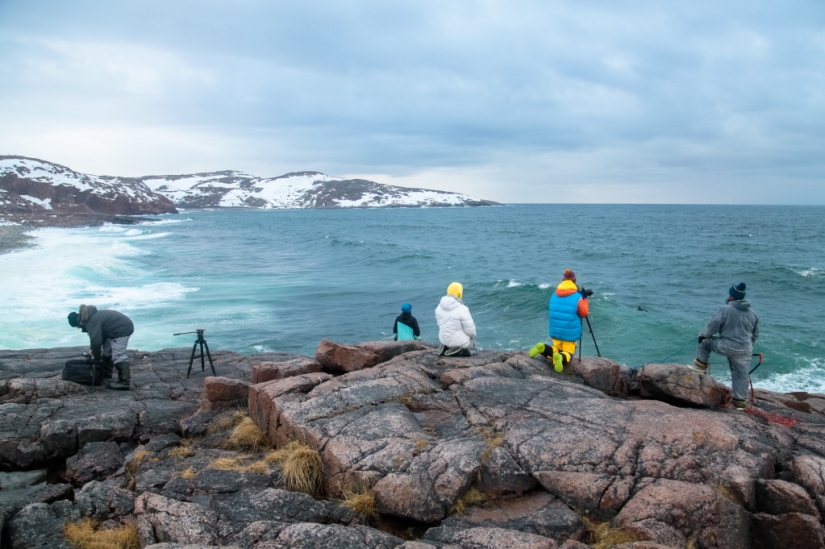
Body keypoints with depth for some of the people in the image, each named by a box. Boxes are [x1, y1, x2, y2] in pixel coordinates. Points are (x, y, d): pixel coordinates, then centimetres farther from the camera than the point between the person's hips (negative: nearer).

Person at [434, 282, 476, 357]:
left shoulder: (440, 307, -7)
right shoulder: (462, 309, -26)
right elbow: (470, 330, -19)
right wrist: (472, 334, 4)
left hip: (444, 339, 6)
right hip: (459, 341, -6)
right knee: (473, 343, 28)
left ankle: (447, 347, 11)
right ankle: (460, 350, -2)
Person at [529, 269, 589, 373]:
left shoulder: (554, 295, 1)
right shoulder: (577, 297, -12)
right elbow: (584, 313, -2)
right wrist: (584, 299, 8)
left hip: (555, 331, 4)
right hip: (570, 333, -4)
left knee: (557, 349, 21)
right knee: (569, 352, 10)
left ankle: (543, 349, -11)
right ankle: (562, 358, -26)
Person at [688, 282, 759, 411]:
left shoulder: (725, 310, -9)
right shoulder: (753, 314, 12)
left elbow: (712, 327, -9)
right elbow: (755, 335, 20)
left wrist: (703, 334, 9)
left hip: (726, 346, -5)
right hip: (745, 350, 5)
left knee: (705, 341, 16)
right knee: (741, 375, 10)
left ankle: (701, 365, 20)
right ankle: (740, 401, 13)